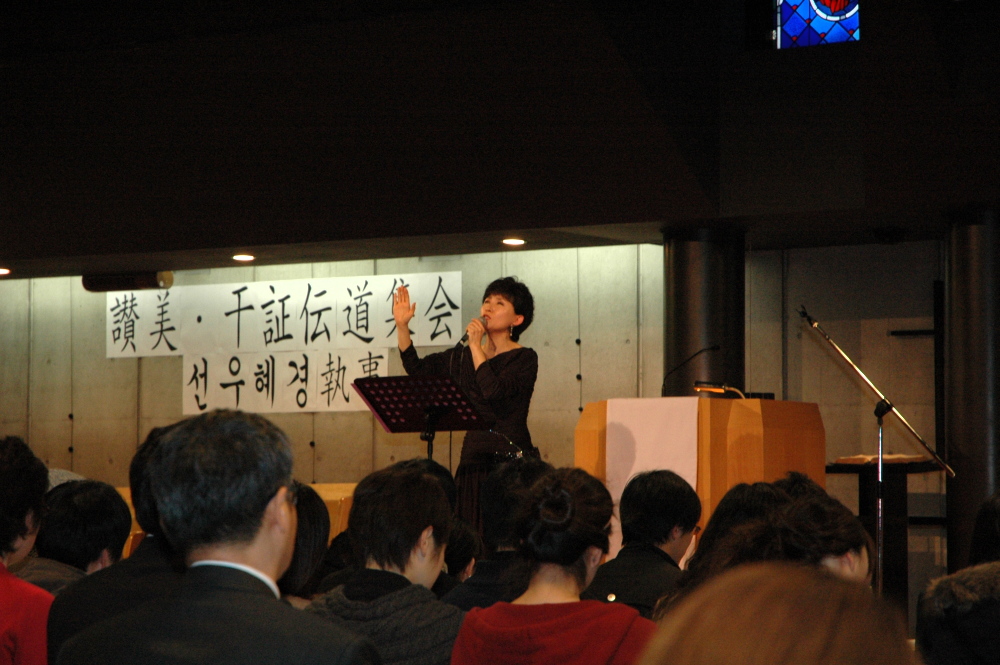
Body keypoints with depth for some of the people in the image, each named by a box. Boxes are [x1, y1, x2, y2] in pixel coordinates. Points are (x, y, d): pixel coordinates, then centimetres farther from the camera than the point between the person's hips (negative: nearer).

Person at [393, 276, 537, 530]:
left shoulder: (524, 358, -3)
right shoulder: (464, 356, 16)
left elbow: (494, 392, -18)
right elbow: (417, 369, 13)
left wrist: (476, 346, -11)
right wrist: (401, 325, 5)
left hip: (512, 461, -5)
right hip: (474, 459, 5)